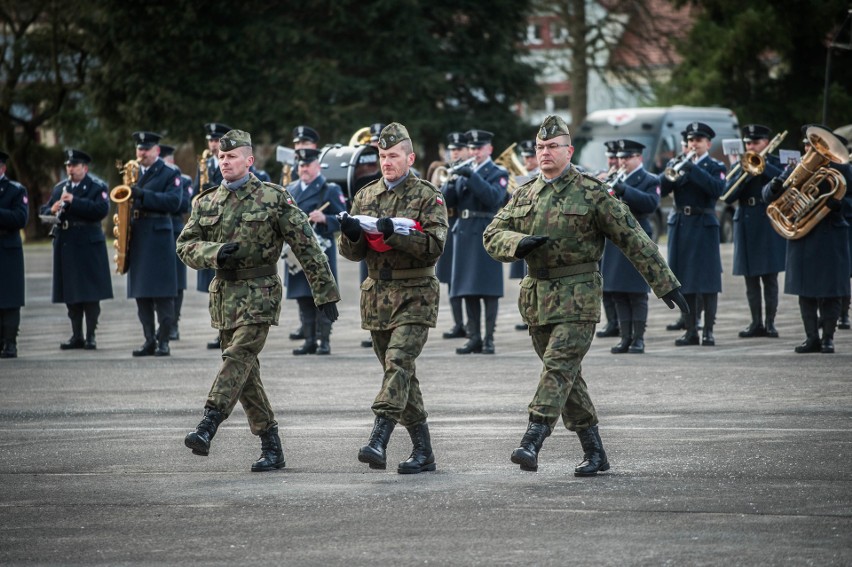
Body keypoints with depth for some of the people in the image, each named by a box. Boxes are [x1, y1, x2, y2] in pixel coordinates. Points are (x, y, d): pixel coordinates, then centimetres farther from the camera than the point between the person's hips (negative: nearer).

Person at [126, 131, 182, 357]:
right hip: (136, 237, 6)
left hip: (158, 235, -6)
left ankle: (163, 341, -4)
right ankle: (149, 340, 10)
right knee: (141, 293, 6)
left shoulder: (169, 174, -1)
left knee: (162, 292, -6)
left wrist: (144, 195, -21)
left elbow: (174, 202, -14)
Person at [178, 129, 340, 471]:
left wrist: (325, 293, -6)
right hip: (223, 292, 6)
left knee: (238, 358, -20)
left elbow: (306, 246, -3)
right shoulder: (206, 202, 11)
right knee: (246, 374, 6)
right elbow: (185, 245, 6)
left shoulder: (274, 198, -3)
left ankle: (207, 428, -30)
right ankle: (271, 447, 12)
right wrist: (215, 253, -15)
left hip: (259, 292, -6)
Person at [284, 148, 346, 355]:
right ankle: (309, 340, 9)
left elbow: (343, 220, -5)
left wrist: (324, 219, -22)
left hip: (321, 251, -5)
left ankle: (324, 341, -4)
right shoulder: (291, 190, 17)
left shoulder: (330, 190, 0)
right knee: (303, 299, 5)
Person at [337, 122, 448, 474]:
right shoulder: (365, 196, 13)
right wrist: (351, 234, -12)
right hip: (377, 296, 6)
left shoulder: (428, 197, -1)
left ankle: (379, 440, -30)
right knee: (399, 373, 8)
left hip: (415, 295, -6)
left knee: (398, 361, -21)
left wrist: (394, 233, -25)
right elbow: (352, 253, 10)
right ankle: (423, 451, 15)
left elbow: (434, 245, -13)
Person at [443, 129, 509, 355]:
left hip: (486, 234, -5)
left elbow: (493, 197, -17)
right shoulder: (463, 171, 17)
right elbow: (449, 201, 9)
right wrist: (450, 182, -10)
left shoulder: (498, 173, 2)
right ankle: (474, 337, 9)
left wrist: (471, 176, -22)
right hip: (464, 233, 5)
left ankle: (489, 339, -5)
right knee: (468, 290, 5)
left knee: (488, 290, -6)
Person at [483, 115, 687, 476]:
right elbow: (492, 236, 8)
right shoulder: (524, 195, 11)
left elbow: (632, 239, -3)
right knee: (567, 376, 9)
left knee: (559, 366, -17)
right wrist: (519, 243, -15)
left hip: (577, 295, -6)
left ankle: (532, 443, -25)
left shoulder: (592, 193, -3)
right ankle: (594, 452, 17)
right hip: (536, 295, 6)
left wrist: (665, 283, -5)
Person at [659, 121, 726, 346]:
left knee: (708, 279, -5)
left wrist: (693, 169, -21)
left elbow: (717, 188, -18)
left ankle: (709, 330, -1)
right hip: (680, 225, 4)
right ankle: (690, 330, 9)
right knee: (685, 280, 4)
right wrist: (674, 171, -16)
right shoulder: (676, 164, 13)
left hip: (704, 226, -4)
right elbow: (662, 189, 0)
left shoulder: (715, 167, 3)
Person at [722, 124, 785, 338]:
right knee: (751, 278, 5)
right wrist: (745, 173, -13)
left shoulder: (776, 163, 3)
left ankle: (770, 322, 0)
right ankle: (756, 323, 10)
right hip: (746, 224, 3)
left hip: (769, 222, -3)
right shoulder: (738, 165, 9)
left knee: (770, 277, -3)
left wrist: (764, 166, -20)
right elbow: (728, 196, -2)